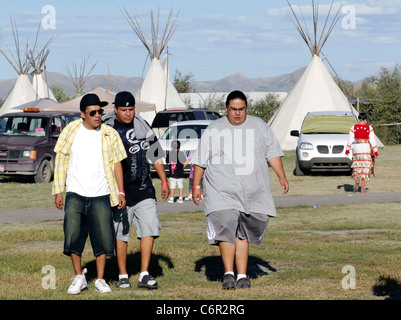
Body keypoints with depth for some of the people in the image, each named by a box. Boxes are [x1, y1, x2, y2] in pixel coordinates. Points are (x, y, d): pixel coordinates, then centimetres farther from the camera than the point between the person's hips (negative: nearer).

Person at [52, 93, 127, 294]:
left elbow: (116, 163, 8)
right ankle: (79, 277, 9)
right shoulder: (71, 131, 3)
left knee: (102, 237, -1)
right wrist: (58, 191, 3)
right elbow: (61, 160, 7)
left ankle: (100, 280, 12)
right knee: (72, 236, -6)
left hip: (100, 196, 0)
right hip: (75, 194, 0)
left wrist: (120, 192, 0)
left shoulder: (109, 135, 4)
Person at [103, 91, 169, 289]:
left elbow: (155, 155, 15)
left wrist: (164, 182, 13)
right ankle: (122, 276, 14)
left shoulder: (142, 126, 7)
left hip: (144, 189, 2)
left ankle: (144, 275, -2)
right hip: (120, 191, -2)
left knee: (149, 227, -7)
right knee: (120, 234, 3)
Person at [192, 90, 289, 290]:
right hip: (222, 191, -2)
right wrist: (196, 186, 6)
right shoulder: (214, 130, 7)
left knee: (242, 234, 3)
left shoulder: (259, 126, 12)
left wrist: (281, 176, 4)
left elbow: (272, 153, 14)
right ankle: (228, 273, -11)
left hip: (253, 192, 2)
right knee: (226, 228, -17)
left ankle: (242, 276, 8)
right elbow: (200, 160, 10)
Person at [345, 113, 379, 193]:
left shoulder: (353, 127, 0)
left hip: (356, 148, 1)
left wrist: (347, 149, 10)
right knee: (365, 168, 2)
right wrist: (375, 151, 4)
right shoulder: (369, 128, -3)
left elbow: (350, 139, 1)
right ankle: (363, 188, -2)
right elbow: (372, 140, -3)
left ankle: (356, 187, 9)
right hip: (366, 148, -1)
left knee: (357, 166, 15)